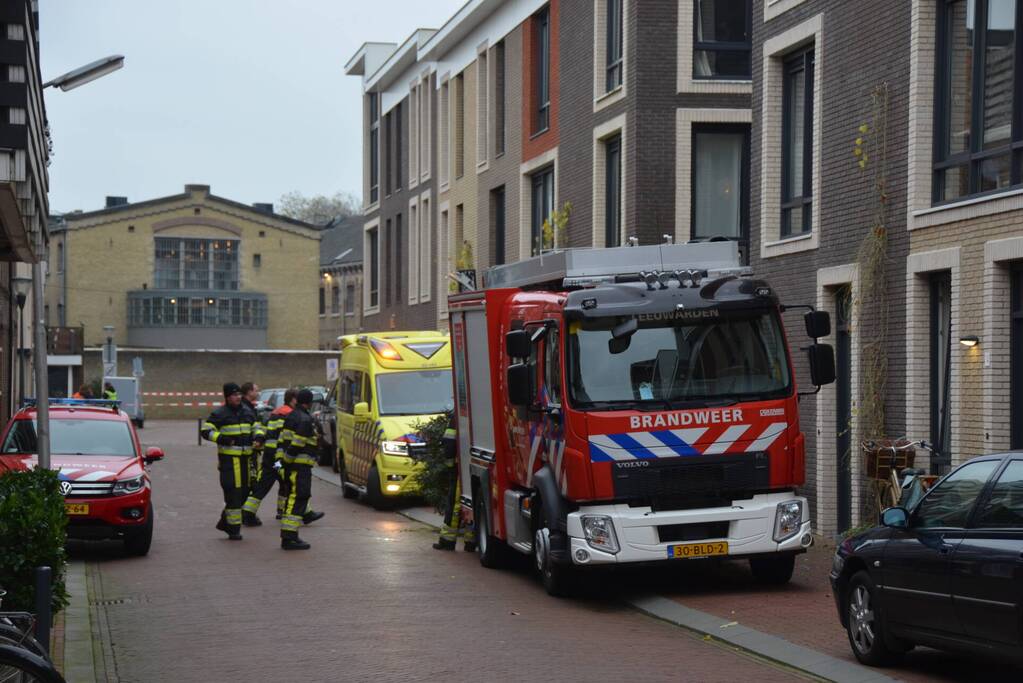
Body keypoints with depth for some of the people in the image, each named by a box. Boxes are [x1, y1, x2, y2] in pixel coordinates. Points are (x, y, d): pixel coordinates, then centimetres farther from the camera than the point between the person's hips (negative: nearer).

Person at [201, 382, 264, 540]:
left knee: (244, 491, 11)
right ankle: (234, 528, -4)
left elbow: (256, 426, 24)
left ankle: (224, 522, 27)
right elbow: (206, 431, -8)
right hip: (228, 459, -7)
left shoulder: (247, 412, 13)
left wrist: (258, 436, 2)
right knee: (233, 493, -10)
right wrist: (221, 439, -22)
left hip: (244, 458, 7)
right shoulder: (219, 414, -6)